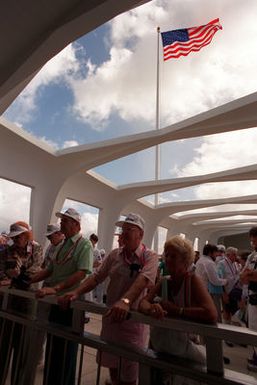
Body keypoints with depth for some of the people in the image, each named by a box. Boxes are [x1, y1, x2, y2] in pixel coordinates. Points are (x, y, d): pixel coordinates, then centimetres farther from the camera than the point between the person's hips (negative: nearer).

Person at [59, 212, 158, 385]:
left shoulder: (150, 256, -13)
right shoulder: (115, 254, 2)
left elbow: (143, 280, -30)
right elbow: (97, 276, -1)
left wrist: (125, 300, -46)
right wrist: (77, 292, -16)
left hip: (133, 318, -4)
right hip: (111, 315, 5)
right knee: (112, 364, 22)